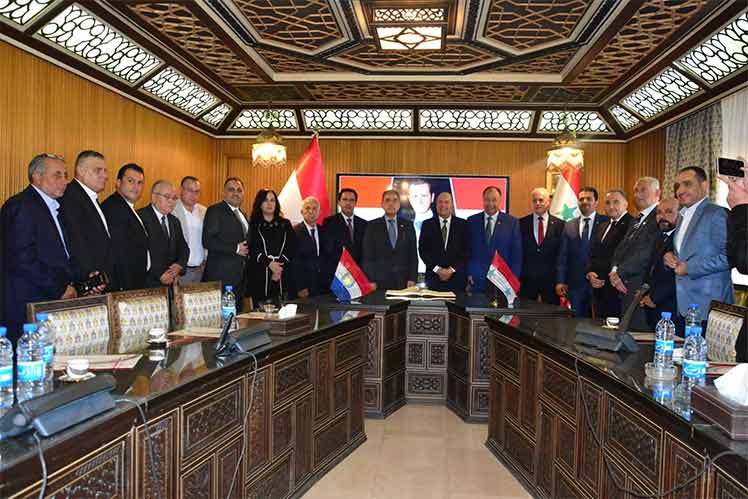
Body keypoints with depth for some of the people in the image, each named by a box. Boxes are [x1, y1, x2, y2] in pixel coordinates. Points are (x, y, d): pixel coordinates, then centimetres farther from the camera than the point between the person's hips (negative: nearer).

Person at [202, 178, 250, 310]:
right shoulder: (215, 210, -5)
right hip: (221, 275, -7)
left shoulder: (241, 214, 19)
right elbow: (207, 241, -15)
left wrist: (245, 249, 9)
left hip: (240, 275, 8)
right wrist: (235, 249, -16)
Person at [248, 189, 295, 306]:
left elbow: (291, 248, 4)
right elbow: (252, 250, -3)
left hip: (282, 277, 2)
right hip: (259, 277, -2)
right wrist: (269, 263, -17)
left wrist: (280, 266, -10)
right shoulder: (253, 225, 7)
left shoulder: (285, 224, 14)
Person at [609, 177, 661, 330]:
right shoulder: (637, 220, 21)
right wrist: (614, 271, -3)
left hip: (641, 288, -8)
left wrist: (620, 272, -12)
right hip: (624, 287, 8)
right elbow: (621, 249, 15)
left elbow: (647, 252, -18)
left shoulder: (659, 217, -9)